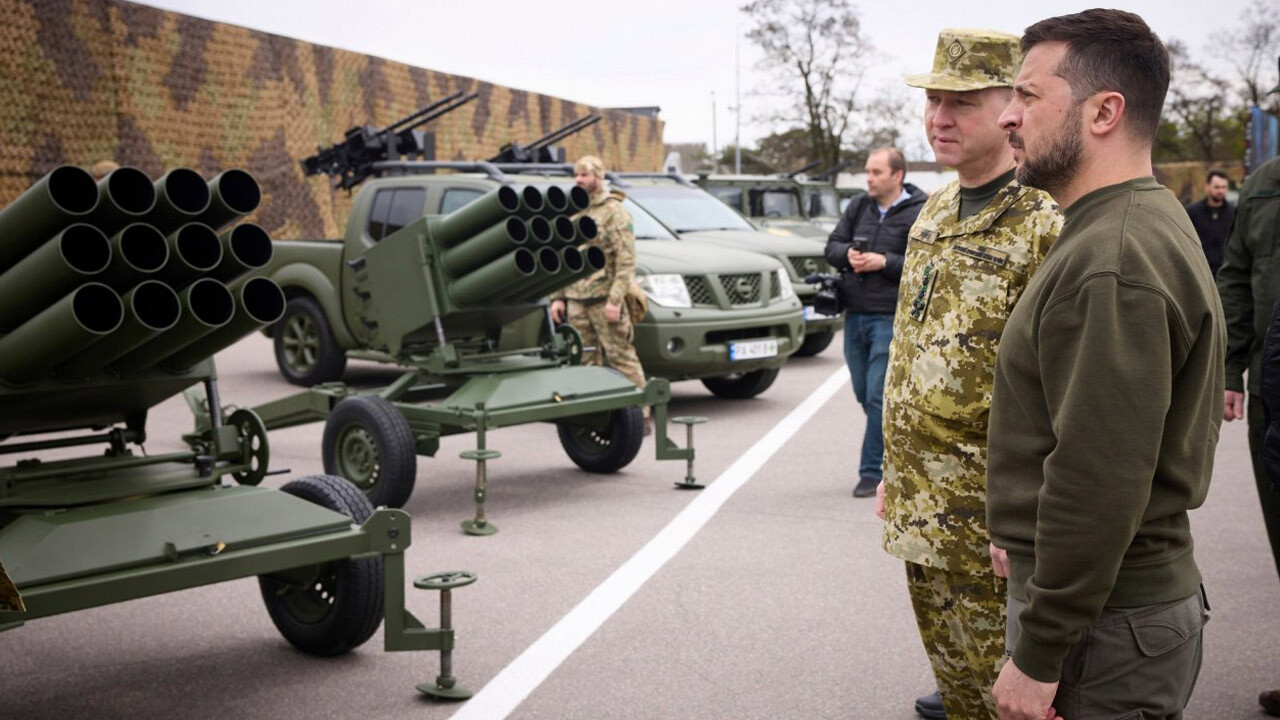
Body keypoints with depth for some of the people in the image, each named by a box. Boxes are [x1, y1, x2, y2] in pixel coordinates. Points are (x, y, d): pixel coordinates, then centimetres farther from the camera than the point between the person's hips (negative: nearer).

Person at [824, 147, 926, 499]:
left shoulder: (918, 215, -6)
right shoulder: (859, 207, 12)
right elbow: (832, 245, 14)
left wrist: (884, 262, -18)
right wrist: (847, 254, -8)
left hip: (891, 318, -6)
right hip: (854, 315, 7)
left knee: (878, 398, -7)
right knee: (864, 395, 13)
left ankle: (873, 471, 1)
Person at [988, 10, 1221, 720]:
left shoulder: (1115, 266, -23)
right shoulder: (1146, 222, 12)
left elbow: (1100, 482, -27)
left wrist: (1037, 657, -21)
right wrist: (1025, 534, 19)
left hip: (1106, 629, -10)